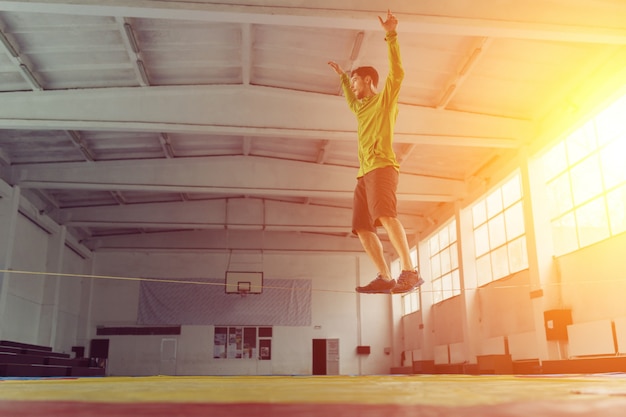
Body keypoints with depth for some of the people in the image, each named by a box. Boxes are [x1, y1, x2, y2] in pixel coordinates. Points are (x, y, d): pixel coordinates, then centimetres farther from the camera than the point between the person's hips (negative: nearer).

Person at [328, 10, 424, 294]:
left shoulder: (386, 98, 9)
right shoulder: (363, 109, 30)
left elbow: (397, 72, -7)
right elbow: (351, 102, 54)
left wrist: (391, 36, -12)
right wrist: (342, 76, 57)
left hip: (382, 167, -9)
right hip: (364, 174, 9)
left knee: (386, 215, -28)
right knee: (363, 228, -2)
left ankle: (410, 272, -34)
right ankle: (385, 278, -5)